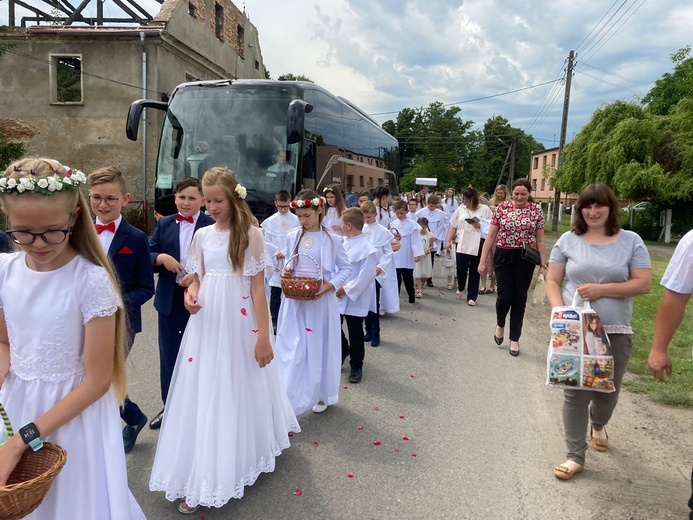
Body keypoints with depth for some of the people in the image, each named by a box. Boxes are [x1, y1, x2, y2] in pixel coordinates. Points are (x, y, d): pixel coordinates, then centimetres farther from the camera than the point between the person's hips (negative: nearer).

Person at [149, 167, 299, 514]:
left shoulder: (250, 234, -6)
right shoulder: (202, 235, 6)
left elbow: (258, 287, -8)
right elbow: (196, 279, 13)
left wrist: (264, 335, -12)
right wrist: (189, 295, -11)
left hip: (239, 323, -4)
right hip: (207, 323, 4)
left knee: (239, 390, 6)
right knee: (204, 392, 8)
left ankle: (237, 464, 23)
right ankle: (201, 478, 24)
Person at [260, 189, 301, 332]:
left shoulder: (296, 221, -1)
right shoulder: (270, 221, 5)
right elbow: (267, 242, 4)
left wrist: (284, 252, -10)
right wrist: (276, 253, -8)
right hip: (275, 261, 1)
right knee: (275, 293, 4)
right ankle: (275, 321, 14)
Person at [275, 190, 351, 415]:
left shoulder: (332, 239, -5)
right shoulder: (292, 237, 4)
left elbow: (345, 268, 1)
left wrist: (332, 285, -15)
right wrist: (286, 270, -6)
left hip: (320, 302, -2)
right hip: (294, 301, 2)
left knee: (320, 347, 11)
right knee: (291, 349, 0)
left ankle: (321, 395, 30)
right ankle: (287, 399, 7)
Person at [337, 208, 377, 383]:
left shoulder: (366, 249, -18)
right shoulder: (342, 242, 3)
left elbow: (366, 276, -20)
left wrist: (347, 289, -17)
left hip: (354, 298, -6)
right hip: (336, 294, 6)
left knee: (355, 333, 7)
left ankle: (356, 366, 25)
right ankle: (342, 350, 42)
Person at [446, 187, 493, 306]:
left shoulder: (485, 209, 1)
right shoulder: (460, 209, 8)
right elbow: (453, 226, 10)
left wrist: (480, 225, -16)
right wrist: (448, 241, 5)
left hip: (478, 245, -1)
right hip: (462, 245, 2)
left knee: (475, 271, 4)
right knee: (461, 268, -5)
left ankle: (472, 297, 13)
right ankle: (460, 288, 26)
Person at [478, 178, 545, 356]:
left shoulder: (536, 210, 0)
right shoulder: (502, 207, -2)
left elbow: (540, 240, 5)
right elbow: (490, 236, 1)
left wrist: (543, 265, 1)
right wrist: (482, 261, -2)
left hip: (526, 259, 1)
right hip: (504, 256, -1)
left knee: (520, 298, 5)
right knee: (505, 295, -7)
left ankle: (515, 339, 18)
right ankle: (500, 324, 26)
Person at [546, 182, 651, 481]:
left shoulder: (631, 241, 1)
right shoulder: (569, 241, 2)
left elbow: (643, 284, -4)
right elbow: (552, 281, 3)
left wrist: (601, 289, -16)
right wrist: (559, 311, -14)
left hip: (615, 333, 1)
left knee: (607, 392, 15)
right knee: (575, 393, 2)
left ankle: (598, 425, 49)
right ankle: (576, 456, 14)